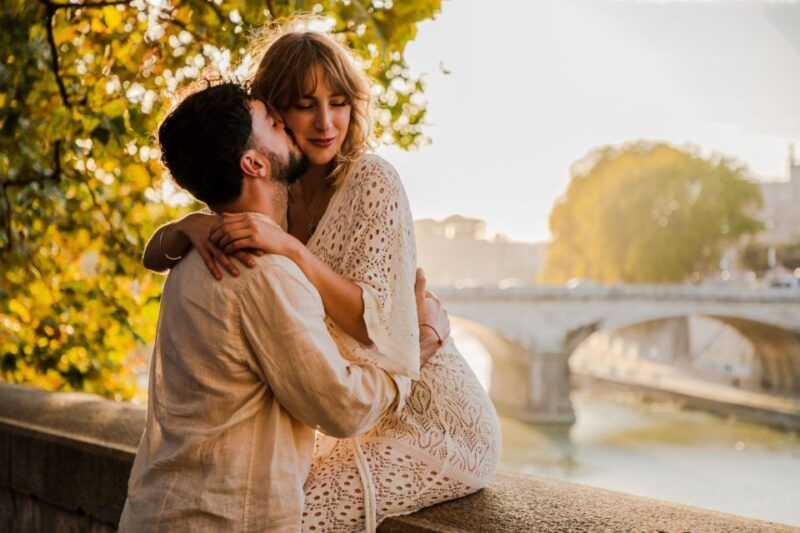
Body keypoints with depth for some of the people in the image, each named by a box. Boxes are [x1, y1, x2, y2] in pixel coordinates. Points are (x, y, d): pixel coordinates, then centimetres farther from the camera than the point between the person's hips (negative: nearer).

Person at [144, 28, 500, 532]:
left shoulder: (372, 181, -18)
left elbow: (371, 323, -25)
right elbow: (155, 256, -2)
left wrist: (290, 248, -36)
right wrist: (192, 225, -24)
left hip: (435, 420, -6)